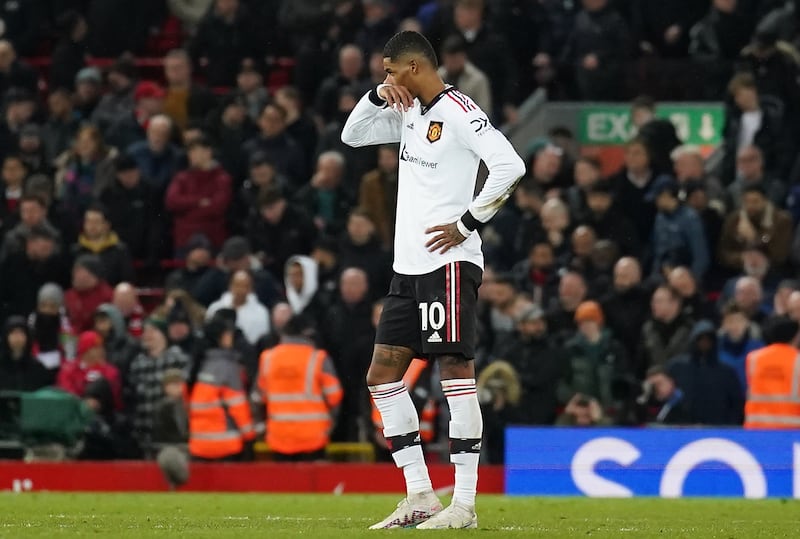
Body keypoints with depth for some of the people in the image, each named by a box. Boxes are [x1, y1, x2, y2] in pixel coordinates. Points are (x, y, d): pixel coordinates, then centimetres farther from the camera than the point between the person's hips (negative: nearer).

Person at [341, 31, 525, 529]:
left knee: (456, 369, -10)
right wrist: (378, 97, 9)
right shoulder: (410, 113, 16)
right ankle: (421, 497, 10)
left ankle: (465, 503, -10)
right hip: (409, 265, 10)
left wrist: (467, 223, -15)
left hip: (449, 262, -10)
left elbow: (510, 166, -20)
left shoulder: (459, 111, -10)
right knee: (382, 374, 8)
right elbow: (352, 135, 27)